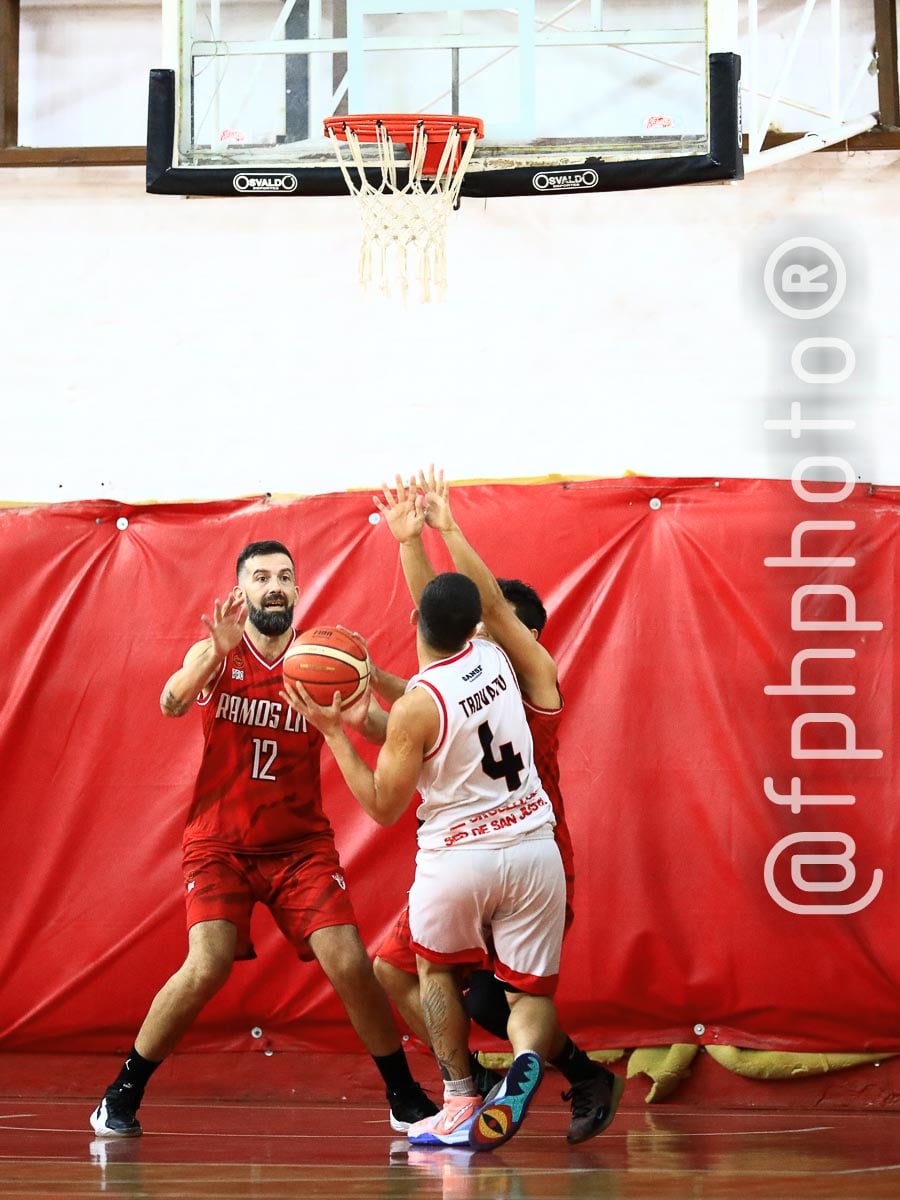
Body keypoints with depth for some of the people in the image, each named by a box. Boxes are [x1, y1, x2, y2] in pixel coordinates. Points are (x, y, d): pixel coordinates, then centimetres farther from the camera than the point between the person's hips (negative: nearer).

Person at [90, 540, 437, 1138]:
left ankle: (406, 1098, 8)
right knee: (207, 968, -18)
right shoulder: (216, 653, -3)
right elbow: (172, 702, -23)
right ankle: (121, 1096, -1)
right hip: (221, 843, -2)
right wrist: (216, 653, -42)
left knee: (350, 965, -10)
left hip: (302, 843, 2)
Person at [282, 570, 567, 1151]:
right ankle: (527, 1058, -25)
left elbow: (384, 807, -6)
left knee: (438, 970, 24)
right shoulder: (494, 658, 2)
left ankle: (461, 1102, 14)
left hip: (457, 858, -4)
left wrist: (333, 732, -5)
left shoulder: (414, 707, -16)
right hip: (533, 847, 4)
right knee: (531, 990, 10)